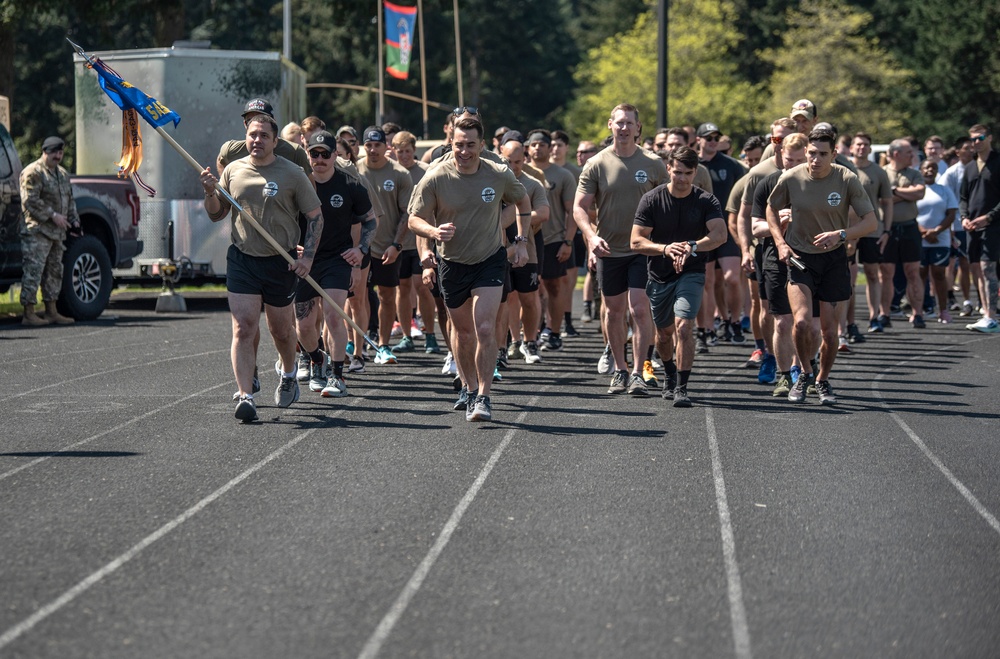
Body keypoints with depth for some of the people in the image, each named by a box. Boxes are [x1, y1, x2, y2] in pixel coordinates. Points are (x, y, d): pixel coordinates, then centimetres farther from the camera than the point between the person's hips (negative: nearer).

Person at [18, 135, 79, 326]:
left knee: (55, 271, 12)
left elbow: (69, 199, 28)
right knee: (33, 271, -10)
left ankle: (51, 312, 20)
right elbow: (30, 201, -17)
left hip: (57, 232, 9)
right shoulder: (33, 173, -9)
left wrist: (74, 219, 13)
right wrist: (53, 215, -19)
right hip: (37, 231, -9)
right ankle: (29, 314, -10)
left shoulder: (63, 174, 19)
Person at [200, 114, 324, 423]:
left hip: (281, 263, -1)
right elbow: (216, 215, 14)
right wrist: (210, 193, -7)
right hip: (242, 260, 1)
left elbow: (315, 216, 2)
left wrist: (307, 256, -8)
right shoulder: (233, 171, 5)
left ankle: (288, 374, 43)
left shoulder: (292, 174, -3)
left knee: (281, 330, 13)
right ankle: (245, 395, -15)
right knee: (243, 328, -11)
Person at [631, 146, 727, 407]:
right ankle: (670, 377, 45)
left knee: (683, 326, -21)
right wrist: (665, 248, -29)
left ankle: (681, 388, -14)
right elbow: (636, 241, -11)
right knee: (664, 333, 16)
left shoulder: (706, 201, -8)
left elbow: (720, 234, -23)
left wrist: (693, 246, -40)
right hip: (659, 275, 2)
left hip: (691, 273, -2)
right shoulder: (651, 199, -7)